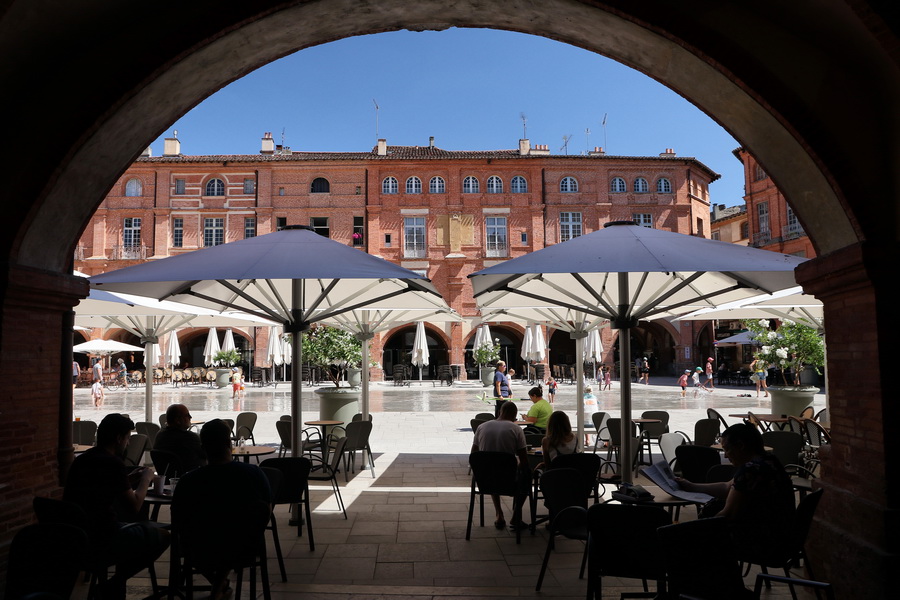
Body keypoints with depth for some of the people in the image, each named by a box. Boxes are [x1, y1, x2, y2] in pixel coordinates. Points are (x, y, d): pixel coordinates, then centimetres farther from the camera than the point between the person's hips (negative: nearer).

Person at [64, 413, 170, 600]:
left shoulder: (80, 460, 6)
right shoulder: (113, 463, -18)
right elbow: (135, 506, -11)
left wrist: (129, 479, 17)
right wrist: (145, 480, 4)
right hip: (100, 543, -8)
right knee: (162, 536, 7)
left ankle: (117, 582, 25)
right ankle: (114, 585, 9)